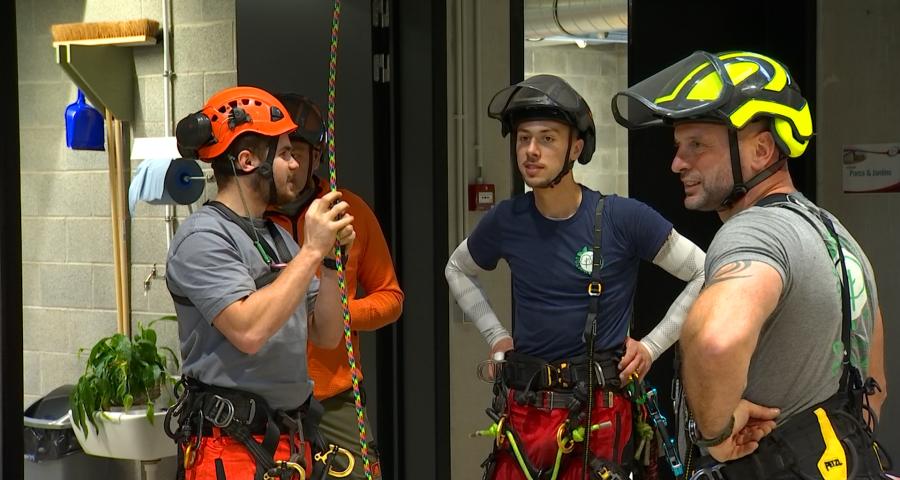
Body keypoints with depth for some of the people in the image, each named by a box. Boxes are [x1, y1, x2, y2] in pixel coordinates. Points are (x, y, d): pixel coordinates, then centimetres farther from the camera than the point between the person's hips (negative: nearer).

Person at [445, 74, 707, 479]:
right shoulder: (505, 221, -1)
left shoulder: (623, 218, -11)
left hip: (599, 410, -3)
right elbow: (457, 270, 20)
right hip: (523, 408, 3)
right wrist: (495, 335, 10)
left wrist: (652, 345, -3)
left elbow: (706, 276, -2)